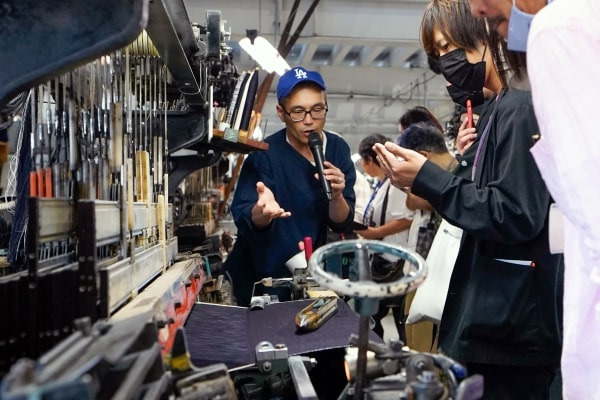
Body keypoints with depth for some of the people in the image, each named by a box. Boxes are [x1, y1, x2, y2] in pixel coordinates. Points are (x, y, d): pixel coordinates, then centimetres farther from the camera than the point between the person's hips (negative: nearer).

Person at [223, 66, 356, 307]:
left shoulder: (338, 149, -8)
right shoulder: (265, 154, -21)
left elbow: (341, 223, -7)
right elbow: (244, 221, -28)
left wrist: (337, 197, -28)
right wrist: (261, 213, -50)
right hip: (260, 280, -4)